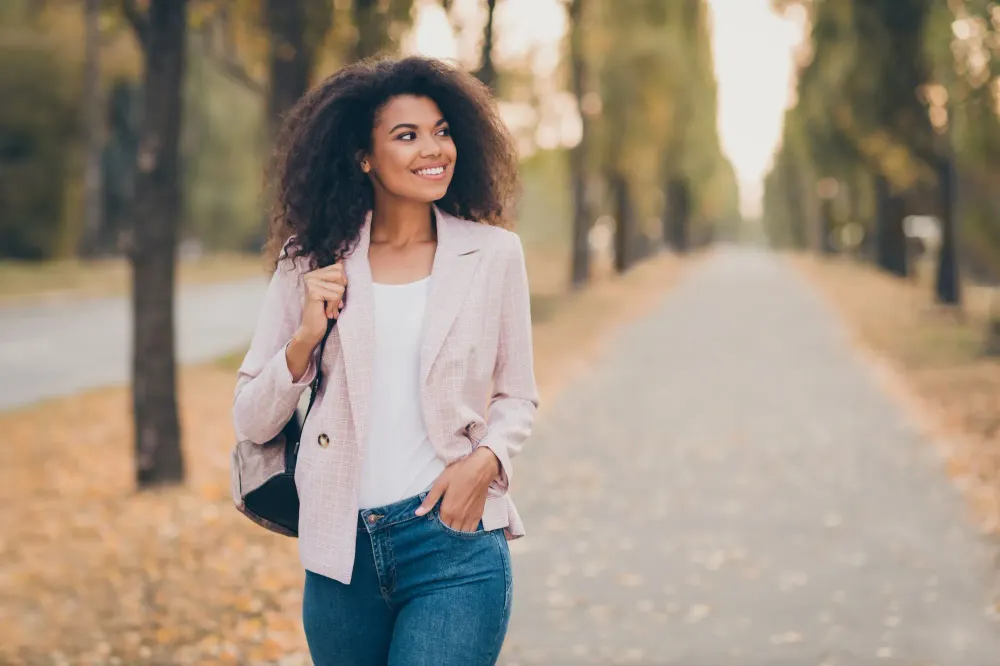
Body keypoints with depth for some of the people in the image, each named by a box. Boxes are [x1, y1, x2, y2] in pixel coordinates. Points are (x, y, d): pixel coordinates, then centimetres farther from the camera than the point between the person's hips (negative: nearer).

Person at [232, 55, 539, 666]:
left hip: (453, 544, -2)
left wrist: (486, 459, -8)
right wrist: (306, 338, -10)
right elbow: (251, 423, 5)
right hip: (341, 552, 2)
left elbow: (516, 398, 11)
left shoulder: (493, 254, 2)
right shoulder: (312, 263, 3)